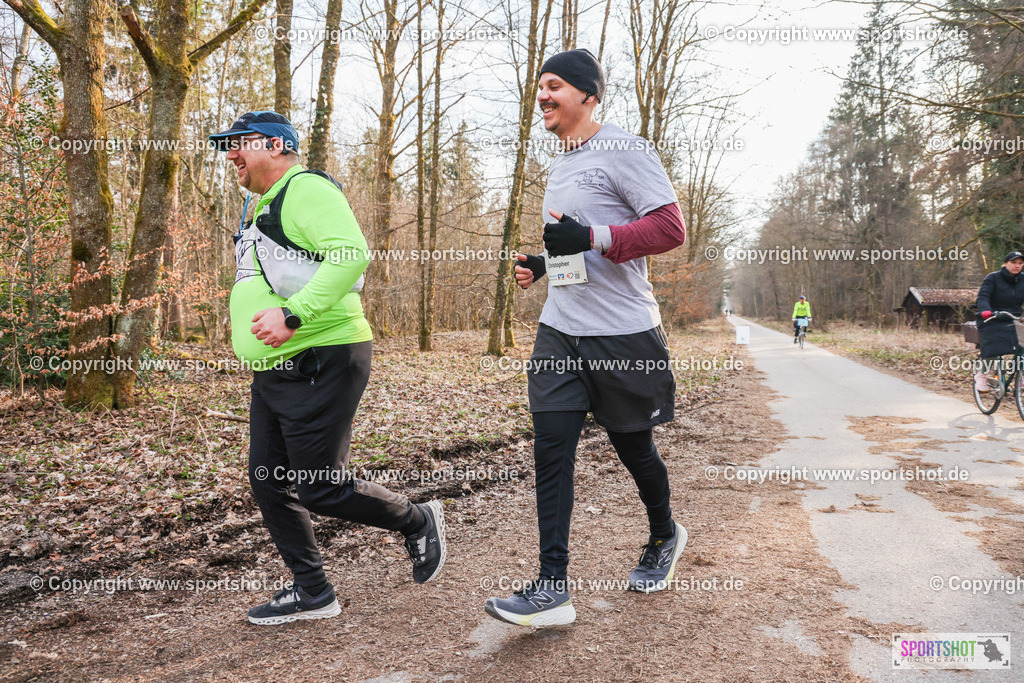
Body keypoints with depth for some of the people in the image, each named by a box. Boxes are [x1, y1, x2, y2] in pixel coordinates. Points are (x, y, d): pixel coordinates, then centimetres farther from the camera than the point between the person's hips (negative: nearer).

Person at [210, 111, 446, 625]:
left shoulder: (307, 189, -10)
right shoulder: (265, 207, 23)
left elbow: (351, 254, -26)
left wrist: (293, 314, -32)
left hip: (319, 365, -10)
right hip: (273, 371, 10)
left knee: (321, 490, -6)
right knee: (268, 483, 9)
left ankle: (418, 522, 19)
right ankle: (311, 593, 22)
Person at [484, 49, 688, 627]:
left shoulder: (625, 150, -8)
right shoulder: (559, 166, 18)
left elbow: (671, 227, -16)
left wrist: (591, 237, -26)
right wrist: (540, 263, 12)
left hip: (623, 331, -7)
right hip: (560, 330, 7)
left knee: (633, 446, 9)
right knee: (551, 449, -4)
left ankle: (665, 536, 39)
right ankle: (553, 589, -1)